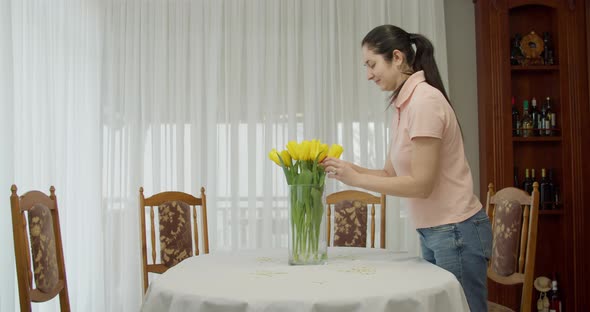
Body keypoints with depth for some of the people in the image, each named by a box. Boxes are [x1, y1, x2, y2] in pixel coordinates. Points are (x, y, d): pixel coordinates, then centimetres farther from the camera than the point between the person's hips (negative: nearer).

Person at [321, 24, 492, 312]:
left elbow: (421, 184, -21)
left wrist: (356, 179, -17)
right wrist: (348, 169, -5)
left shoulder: (424, 100, -19)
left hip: (456, 232, -9)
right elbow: (392, 174, 10)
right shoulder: (403, 106, 9)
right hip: (432, 233, 9)